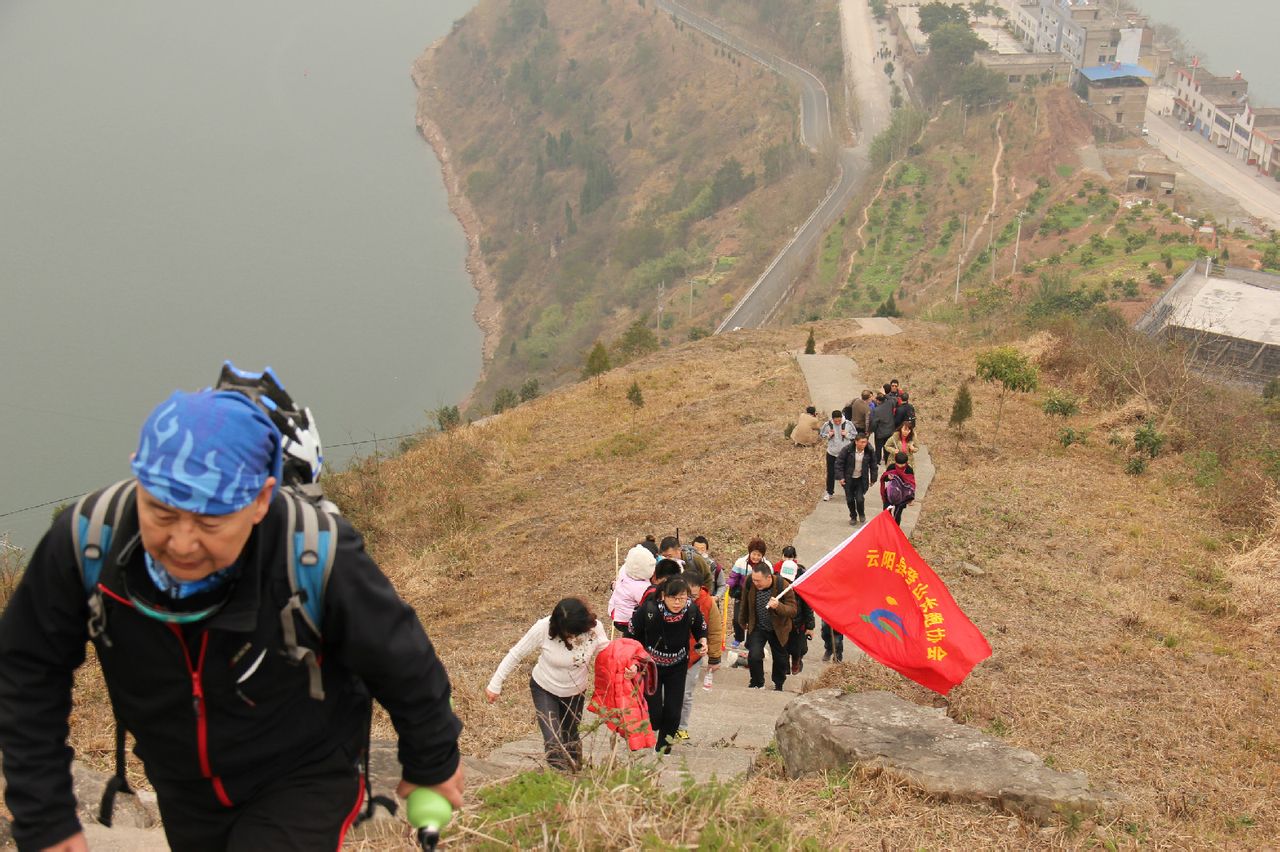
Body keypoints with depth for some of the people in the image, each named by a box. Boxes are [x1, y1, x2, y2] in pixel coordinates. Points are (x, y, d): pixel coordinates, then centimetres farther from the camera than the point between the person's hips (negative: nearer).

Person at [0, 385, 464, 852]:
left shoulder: (318, 557, -34)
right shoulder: (87, 540, -27)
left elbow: (401, 662, -14)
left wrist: (434, 762, 3)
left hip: (302, 782, -3)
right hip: (184, 793, 4)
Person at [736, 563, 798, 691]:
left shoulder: (783, 586, -25)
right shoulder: (749, 584, -17)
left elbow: (793, 610, -25)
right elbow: (745, 605, 3)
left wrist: (778, 607, -45)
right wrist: (743, 622, 17)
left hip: (778, 629, -1)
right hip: (757, 628, 1)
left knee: (780, 659, 13)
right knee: (754, 656, -14)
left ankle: (778, 685, 39)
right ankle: (757, 683, 11)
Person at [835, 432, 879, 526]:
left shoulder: (870, 452, -10)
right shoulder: (847, 450, -17)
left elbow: (873, 466, 3)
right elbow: (839, 463, -9)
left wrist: (873, 479, 4)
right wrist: (840, 477, -13)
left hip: (861, 479, 0)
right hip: (848, 479, 0)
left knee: (860, 499, -10)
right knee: (850, 499, 7)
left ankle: (861, 515, 21)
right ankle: (853, 517, 31)